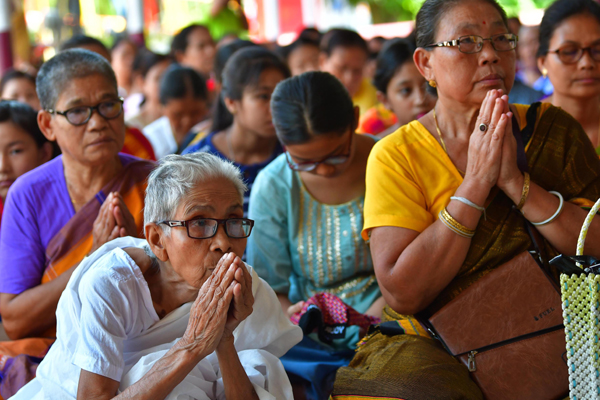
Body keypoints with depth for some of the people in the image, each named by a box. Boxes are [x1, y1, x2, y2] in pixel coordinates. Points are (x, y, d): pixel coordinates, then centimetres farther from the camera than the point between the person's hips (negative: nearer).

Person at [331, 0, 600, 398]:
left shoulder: (553, 129, 5)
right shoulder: (396, 155, -2)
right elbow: (402, 293, -14)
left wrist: (515, 181, -15)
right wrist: (475, 183, -16)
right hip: (436, 347, -1)